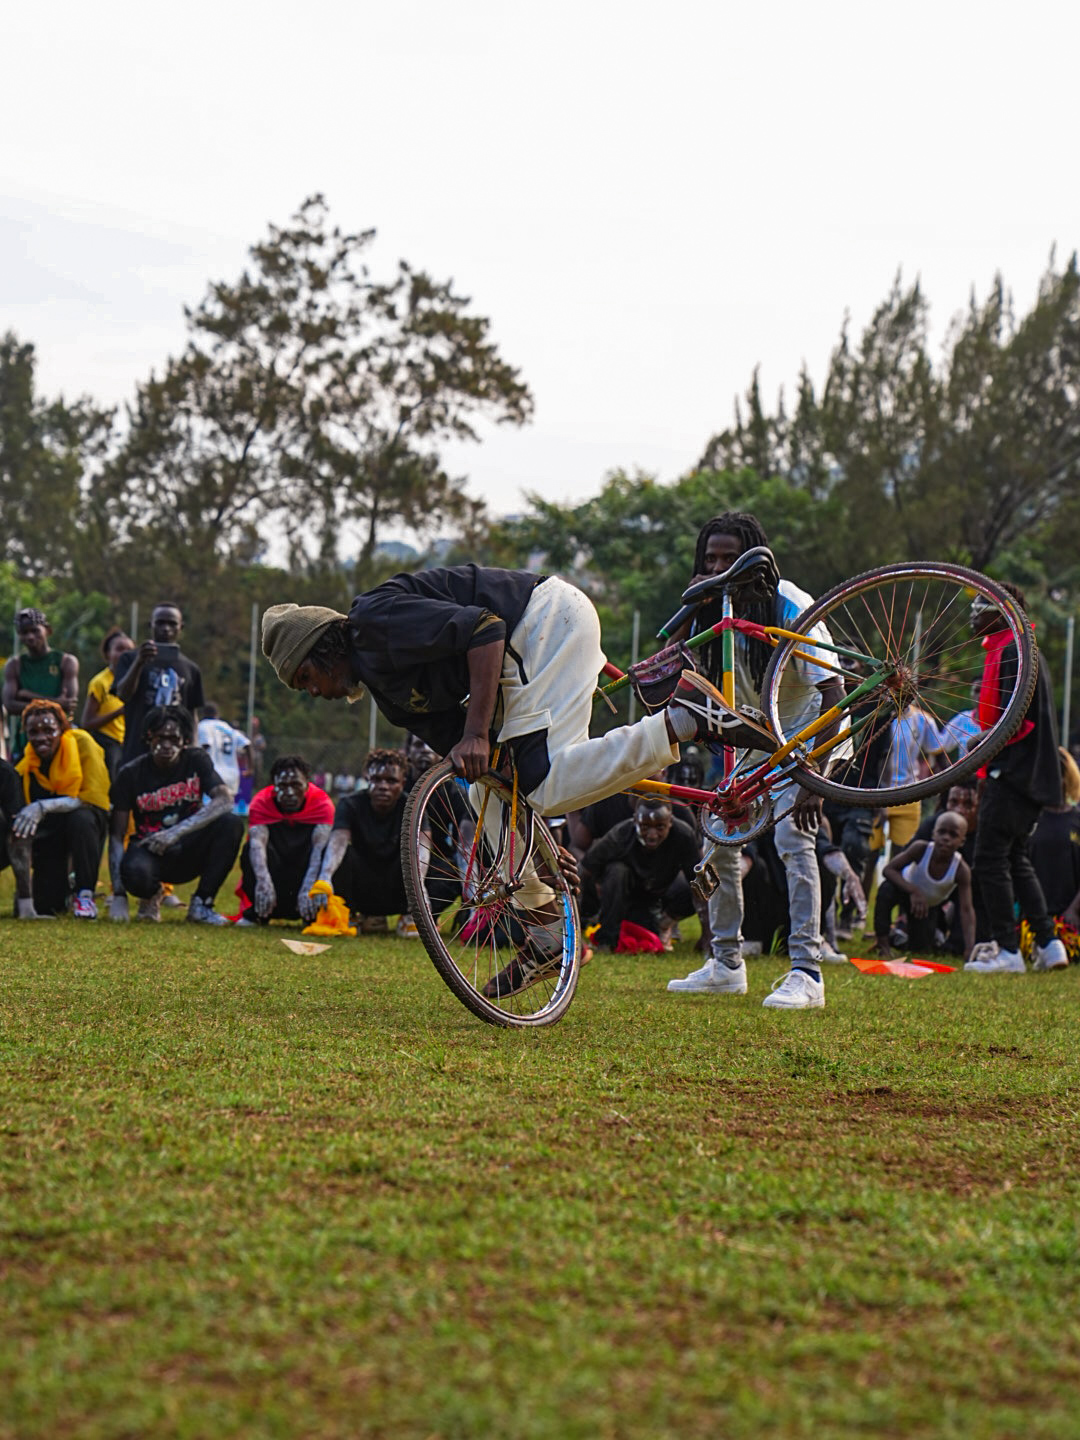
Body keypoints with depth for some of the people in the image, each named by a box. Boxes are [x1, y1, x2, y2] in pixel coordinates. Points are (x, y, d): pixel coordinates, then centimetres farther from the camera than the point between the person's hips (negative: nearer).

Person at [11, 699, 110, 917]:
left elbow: (95, 798, -26)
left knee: (81, 818, -38)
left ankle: (85, 893, -19)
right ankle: (66, 885, 28)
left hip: (86, 823, -2)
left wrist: (43, 807, -39)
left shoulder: (82, 743, -18)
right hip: (49, 832, 2)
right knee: (46, 906, -11)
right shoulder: (25, 766, -10)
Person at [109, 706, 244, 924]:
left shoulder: (196, 760, -3)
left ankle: (201, 905, -13)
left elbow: (225, 801, -19)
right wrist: (119, 896, -19)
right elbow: (117, 835, -8)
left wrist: (177, 832, -31)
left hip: (189, 853, 2)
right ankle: (151, 895, 3)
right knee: (135, 872, -38)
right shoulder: (131, 773, -6)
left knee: (231, 823, -26)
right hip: (150, 852, -2)